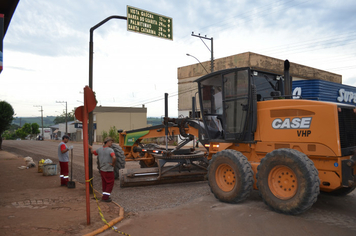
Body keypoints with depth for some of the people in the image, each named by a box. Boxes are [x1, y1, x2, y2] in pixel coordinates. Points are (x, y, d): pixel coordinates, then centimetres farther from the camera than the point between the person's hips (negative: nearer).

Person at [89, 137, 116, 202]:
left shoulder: (99, 149, 1)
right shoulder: (110, 150, -20)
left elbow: (93, 152, 20)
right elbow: (114, 157, -38)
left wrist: (91, 148, 42)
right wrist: (113, 164, -19)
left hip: (102, 169, 7)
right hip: (109, 170, -7)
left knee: (104, 183, 19)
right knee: (110, 183, 7)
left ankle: (104, 196, 26)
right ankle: (106, 197, 5)